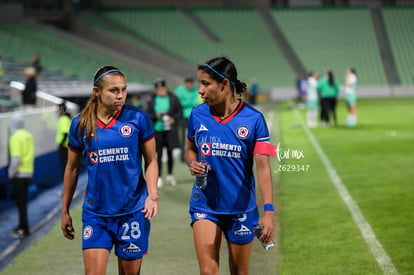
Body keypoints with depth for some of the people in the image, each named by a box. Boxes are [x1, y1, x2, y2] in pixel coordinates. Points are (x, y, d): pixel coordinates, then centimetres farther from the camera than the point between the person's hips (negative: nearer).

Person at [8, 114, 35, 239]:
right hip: (29, 172, 8)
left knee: (20, 202, -2)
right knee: (22, 201, 17)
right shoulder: (29, 136, 7)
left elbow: (16, 159, -23)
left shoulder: (15, 138, -16)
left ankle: (24, 229, 0)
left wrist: (11, 173, -11)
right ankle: (22, 226, 26)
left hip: (19, 174, -8)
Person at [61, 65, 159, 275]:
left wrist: (152, 195, -14)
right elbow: (72, 169, 11)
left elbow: (151, 161, 2)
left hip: (133, 211, -1)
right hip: (95, 213, 1)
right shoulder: (80, 124, 0)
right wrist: (65, 212, 14)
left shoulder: (138, 119, -5)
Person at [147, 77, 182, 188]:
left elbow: (180, 112, 5)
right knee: (159, 154, 0)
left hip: (170, 129, 0)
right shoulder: (152, 100, 3)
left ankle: (170, 176, 21)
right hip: (157, 130, 0)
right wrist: (156, 116, -12)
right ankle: (159, 178, 6)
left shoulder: (173, 99, 1)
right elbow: (148, 115, 7)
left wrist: (174, 119, -12)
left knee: (170, 153, 6)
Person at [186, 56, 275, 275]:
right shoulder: (197, 115, -1)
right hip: (205, 205, 1)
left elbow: (262, 166, -15)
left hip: (241, 208, -1)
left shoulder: (253, 119, -11)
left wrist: (268, 211, -24)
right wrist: (192, 164, -9)